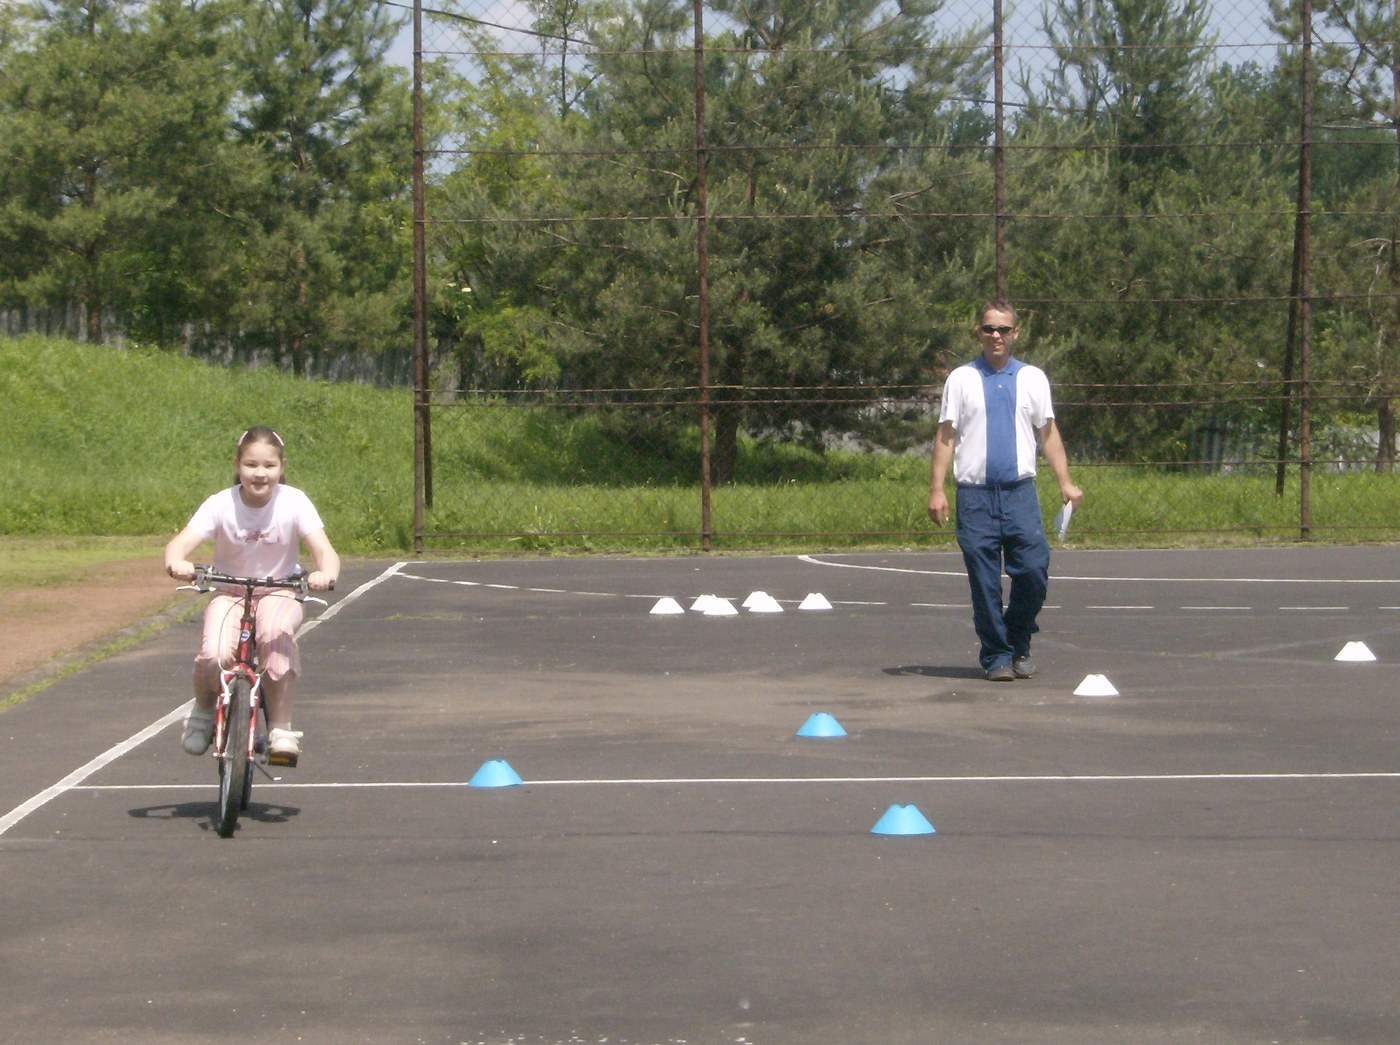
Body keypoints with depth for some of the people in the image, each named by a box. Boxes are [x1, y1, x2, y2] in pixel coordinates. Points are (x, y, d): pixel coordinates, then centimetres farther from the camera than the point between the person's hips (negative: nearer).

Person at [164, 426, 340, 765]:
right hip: (229, 594, 0)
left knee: (276, 633, -35)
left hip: (279, 593, 0)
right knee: (214, 656, -28)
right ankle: (203, 711, 8)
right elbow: (180, 542, -24)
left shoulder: (294, 503, -13)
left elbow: (323, 549, -22)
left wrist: (326, 573, -47)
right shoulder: (221, 505, -14)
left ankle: (281, 728, -19)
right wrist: (176, 563, -48)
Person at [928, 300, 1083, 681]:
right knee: (984, 582, -1)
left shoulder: (1033, 378, 12)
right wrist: (937, 489, -4)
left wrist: (1065, 482, 3)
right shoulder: (961, 379, 7)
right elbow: (946, 435, 4)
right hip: (975, 495, -1)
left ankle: (1019, 646, 15)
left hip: (1020, 492, 1)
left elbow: (1048, 433, 13)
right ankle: (996, 655, 10)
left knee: (1033, 572, -7)